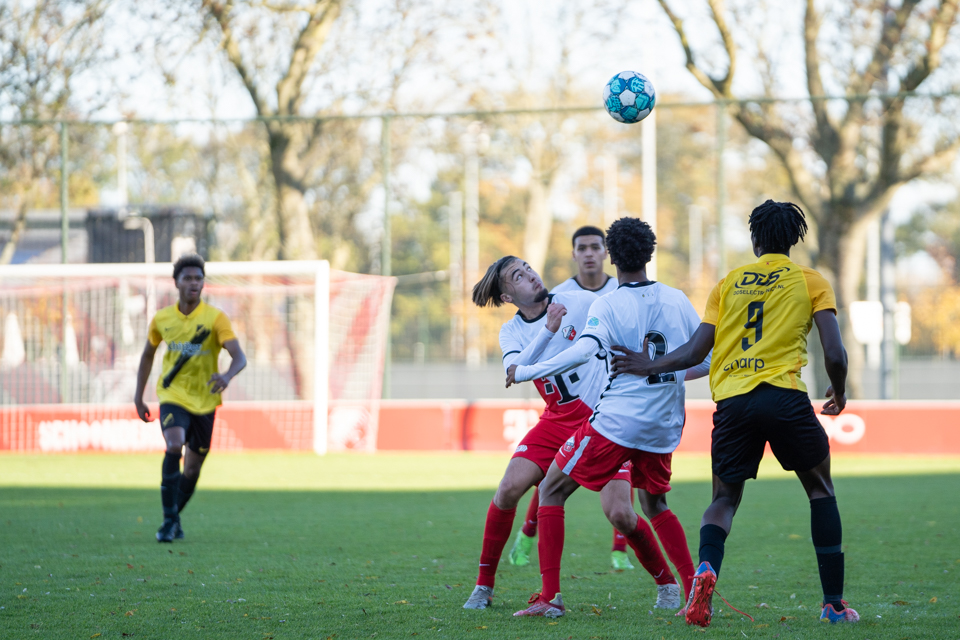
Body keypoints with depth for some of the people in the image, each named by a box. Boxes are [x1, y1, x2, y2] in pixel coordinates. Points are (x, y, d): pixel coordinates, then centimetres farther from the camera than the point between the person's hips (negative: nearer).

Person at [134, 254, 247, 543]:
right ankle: (169, 519, -21)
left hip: (204, 400, 0)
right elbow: (148, 354, 16)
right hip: (173, 396, 0)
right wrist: (138, 396, 14)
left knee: (193, 468, 9)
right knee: (174, 446, -27)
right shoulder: (162, 319, 0)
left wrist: (227, 376, -42)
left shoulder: (215, 318, -9)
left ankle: (175, 518, 34)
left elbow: (239, 357, -19)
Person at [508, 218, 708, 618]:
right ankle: (693, 589, 14)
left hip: (616, 422, -5)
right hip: (663, 427, 5)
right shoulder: (676, 300, 5)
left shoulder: (607, 305, -8)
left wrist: (524, 372, -16)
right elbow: (707, 360, 9)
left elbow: (586, 350, -24)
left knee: (551, 491, 8)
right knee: (654, 505, 28)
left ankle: (550, 597, -2)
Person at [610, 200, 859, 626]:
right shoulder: (811, 282, 10)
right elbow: (834, 353, 2)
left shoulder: (729, 283, 17)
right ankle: (834, 603, 11)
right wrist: (838, 393, 22)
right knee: (820, 488, 17)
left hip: (731, 399, 2)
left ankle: (706, 568, -20)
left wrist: (649, 366, 27)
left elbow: (696, 351, 12)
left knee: (725, 499, 14)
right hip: (784, 395, -2)